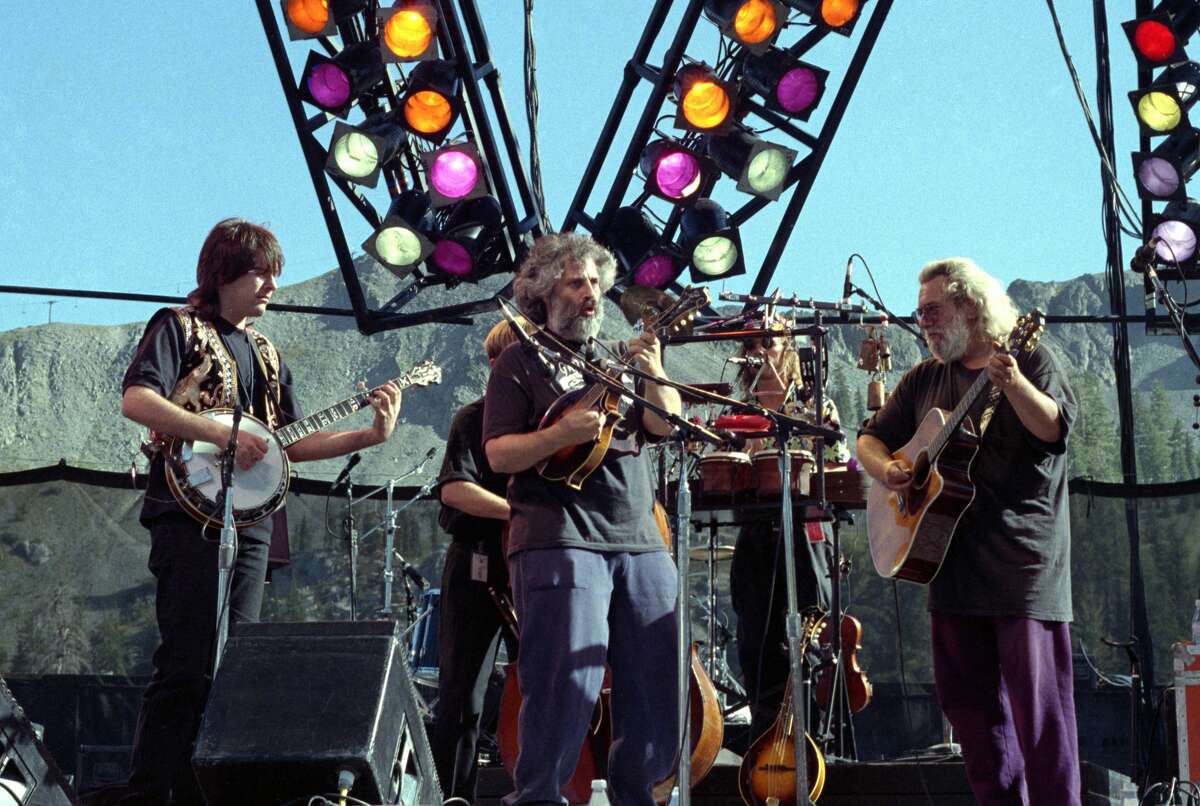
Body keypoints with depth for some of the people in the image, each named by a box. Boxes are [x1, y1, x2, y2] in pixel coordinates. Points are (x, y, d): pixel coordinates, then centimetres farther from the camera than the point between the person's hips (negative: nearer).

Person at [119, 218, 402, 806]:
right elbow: (135, 399, -14)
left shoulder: (265, 353, 23)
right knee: (185, 666, -14)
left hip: (250, 522, 7)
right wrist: (223, 434, -20)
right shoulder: (179, 328, 1)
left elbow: (291, 443, 21)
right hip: (190, 514, -7)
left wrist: (369, 436, 8)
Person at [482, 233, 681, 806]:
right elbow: (499, 455, -4)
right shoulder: (521, 362, 5)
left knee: (659, 681, 4)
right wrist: (560, 434, -20)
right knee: (565, 684, -12)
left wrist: (652, 373, -11)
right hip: (558, 537, -5)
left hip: (639, 540, 5)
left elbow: (667, 426, 7)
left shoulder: (618, 357, 19)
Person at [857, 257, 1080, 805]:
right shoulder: (924, 379, 16)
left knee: (1036, 702, -8)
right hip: (953, 563, 6)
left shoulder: (1030, 361, 0)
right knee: (968, 702, 8)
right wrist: (886, 470, -3)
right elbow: (870, 438, 19)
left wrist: (1012, 384, -33)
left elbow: (1057, 430, -16)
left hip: (1024, 563, -6)